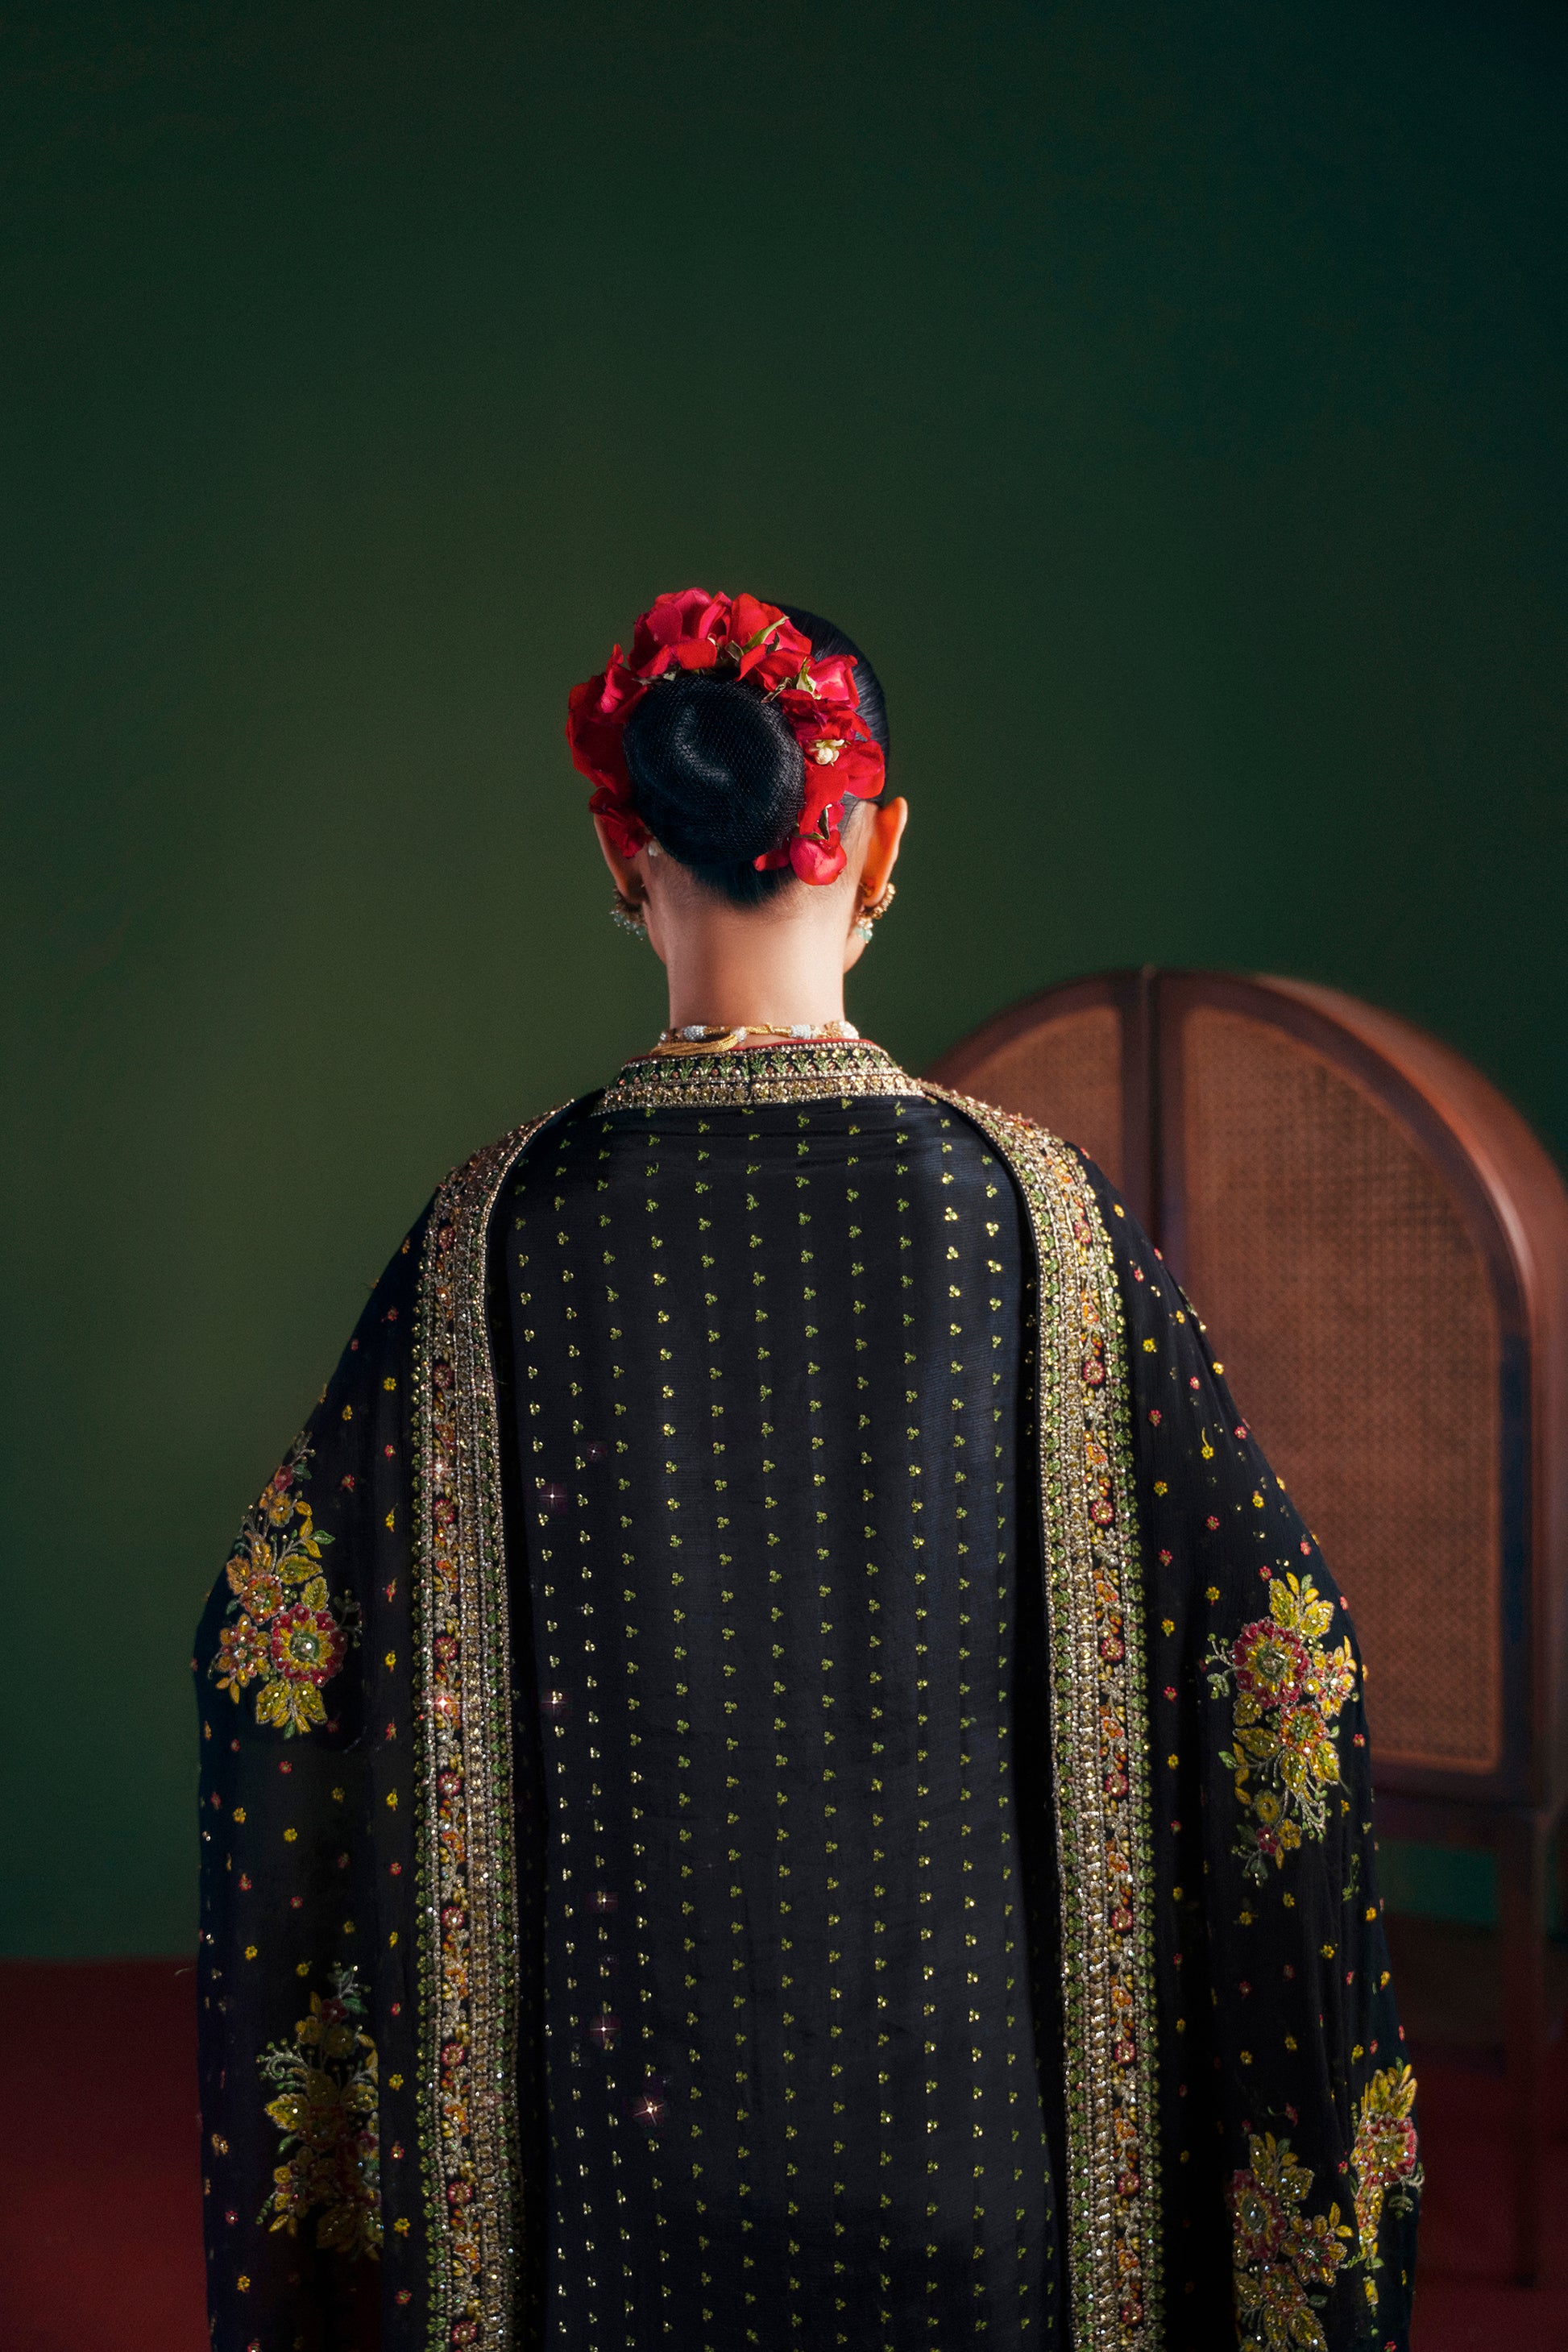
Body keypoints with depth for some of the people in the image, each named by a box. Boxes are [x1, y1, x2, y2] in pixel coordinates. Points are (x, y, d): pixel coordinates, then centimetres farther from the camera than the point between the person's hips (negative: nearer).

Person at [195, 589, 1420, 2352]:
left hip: (625, 2083, 1)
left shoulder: (503, 1223, -9)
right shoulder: (1033, 1208, -10)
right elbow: (1282, 1656, -8)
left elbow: (275, 1655, -5)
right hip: (966, 2067, 0)